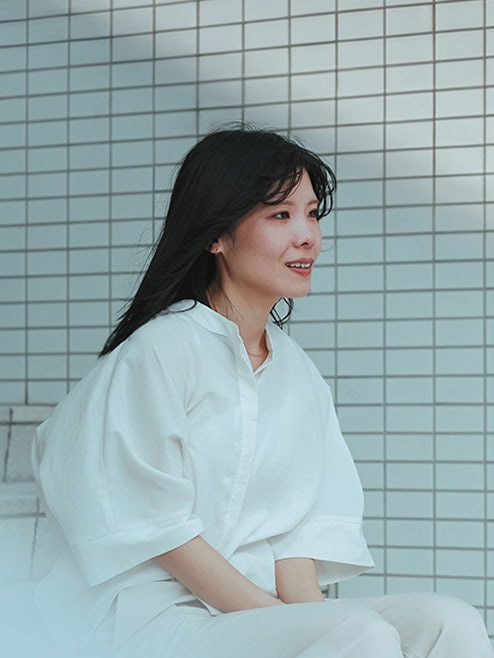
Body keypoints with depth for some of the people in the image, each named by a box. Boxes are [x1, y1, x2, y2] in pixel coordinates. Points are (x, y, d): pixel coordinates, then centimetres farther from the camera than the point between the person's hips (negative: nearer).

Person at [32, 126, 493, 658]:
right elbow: (159, 526, -11)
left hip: (260, 607, 7)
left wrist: (309, 613, -12)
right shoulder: (160, 352, -8)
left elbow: (292, 527, 8)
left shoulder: (295, 371, 14)